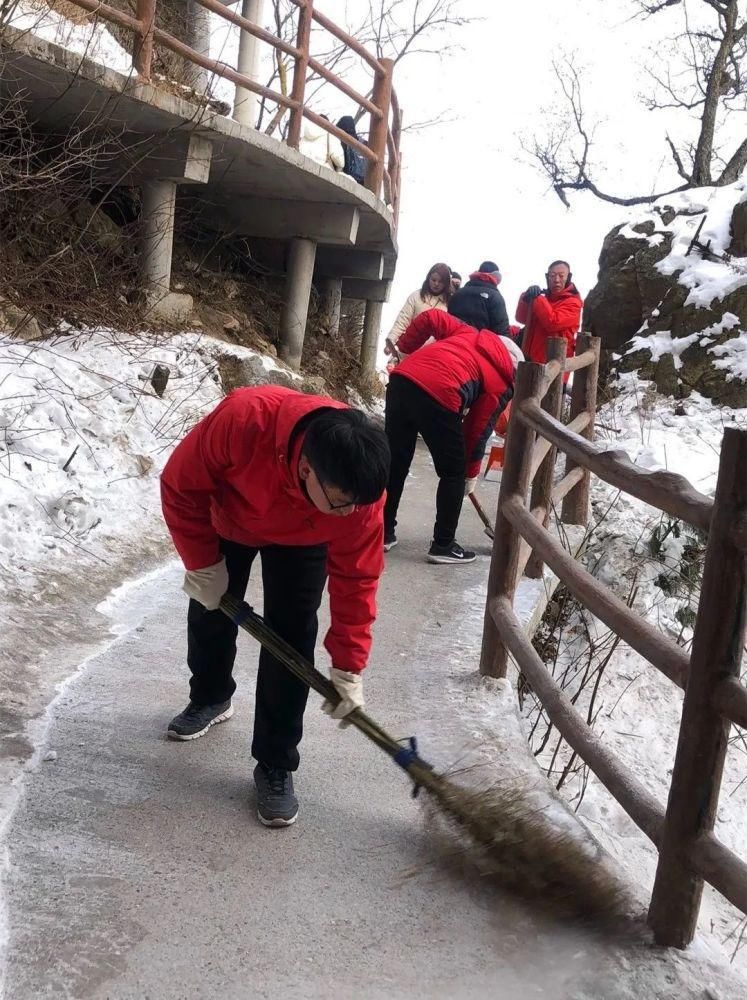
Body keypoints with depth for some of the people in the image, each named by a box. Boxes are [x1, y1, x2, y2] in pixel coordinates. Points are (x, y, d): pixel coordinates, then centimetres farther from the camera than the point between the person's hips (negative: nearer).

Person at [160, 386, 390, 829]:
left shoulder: (359, 488, -39)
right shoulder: (243, 420, -47)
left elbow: (356, 579, -24)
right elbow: (181, 485, -27)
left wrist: (348, 669, -21)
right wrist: (203, 564, -19)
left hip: (299, 541, 0)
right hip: (228, 518, 0)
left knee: (292, 637, -8)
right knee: (210, 613, 15)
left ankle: (276, 767, 5)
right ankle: (210, 699, 45)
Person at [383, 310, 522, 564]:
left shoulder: (469, 333, 30)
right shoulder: (501, 385, 17)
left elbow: (430, 317, 22)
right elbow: (478, 431, 16)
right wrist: (471, 475, 28)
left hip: (402, 377, 6)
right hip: (439, 396, -5)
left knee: (395, 461, 18)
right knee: (454, 472, 13)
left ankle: (383, 532, 27)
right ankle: (443, 545, 17)